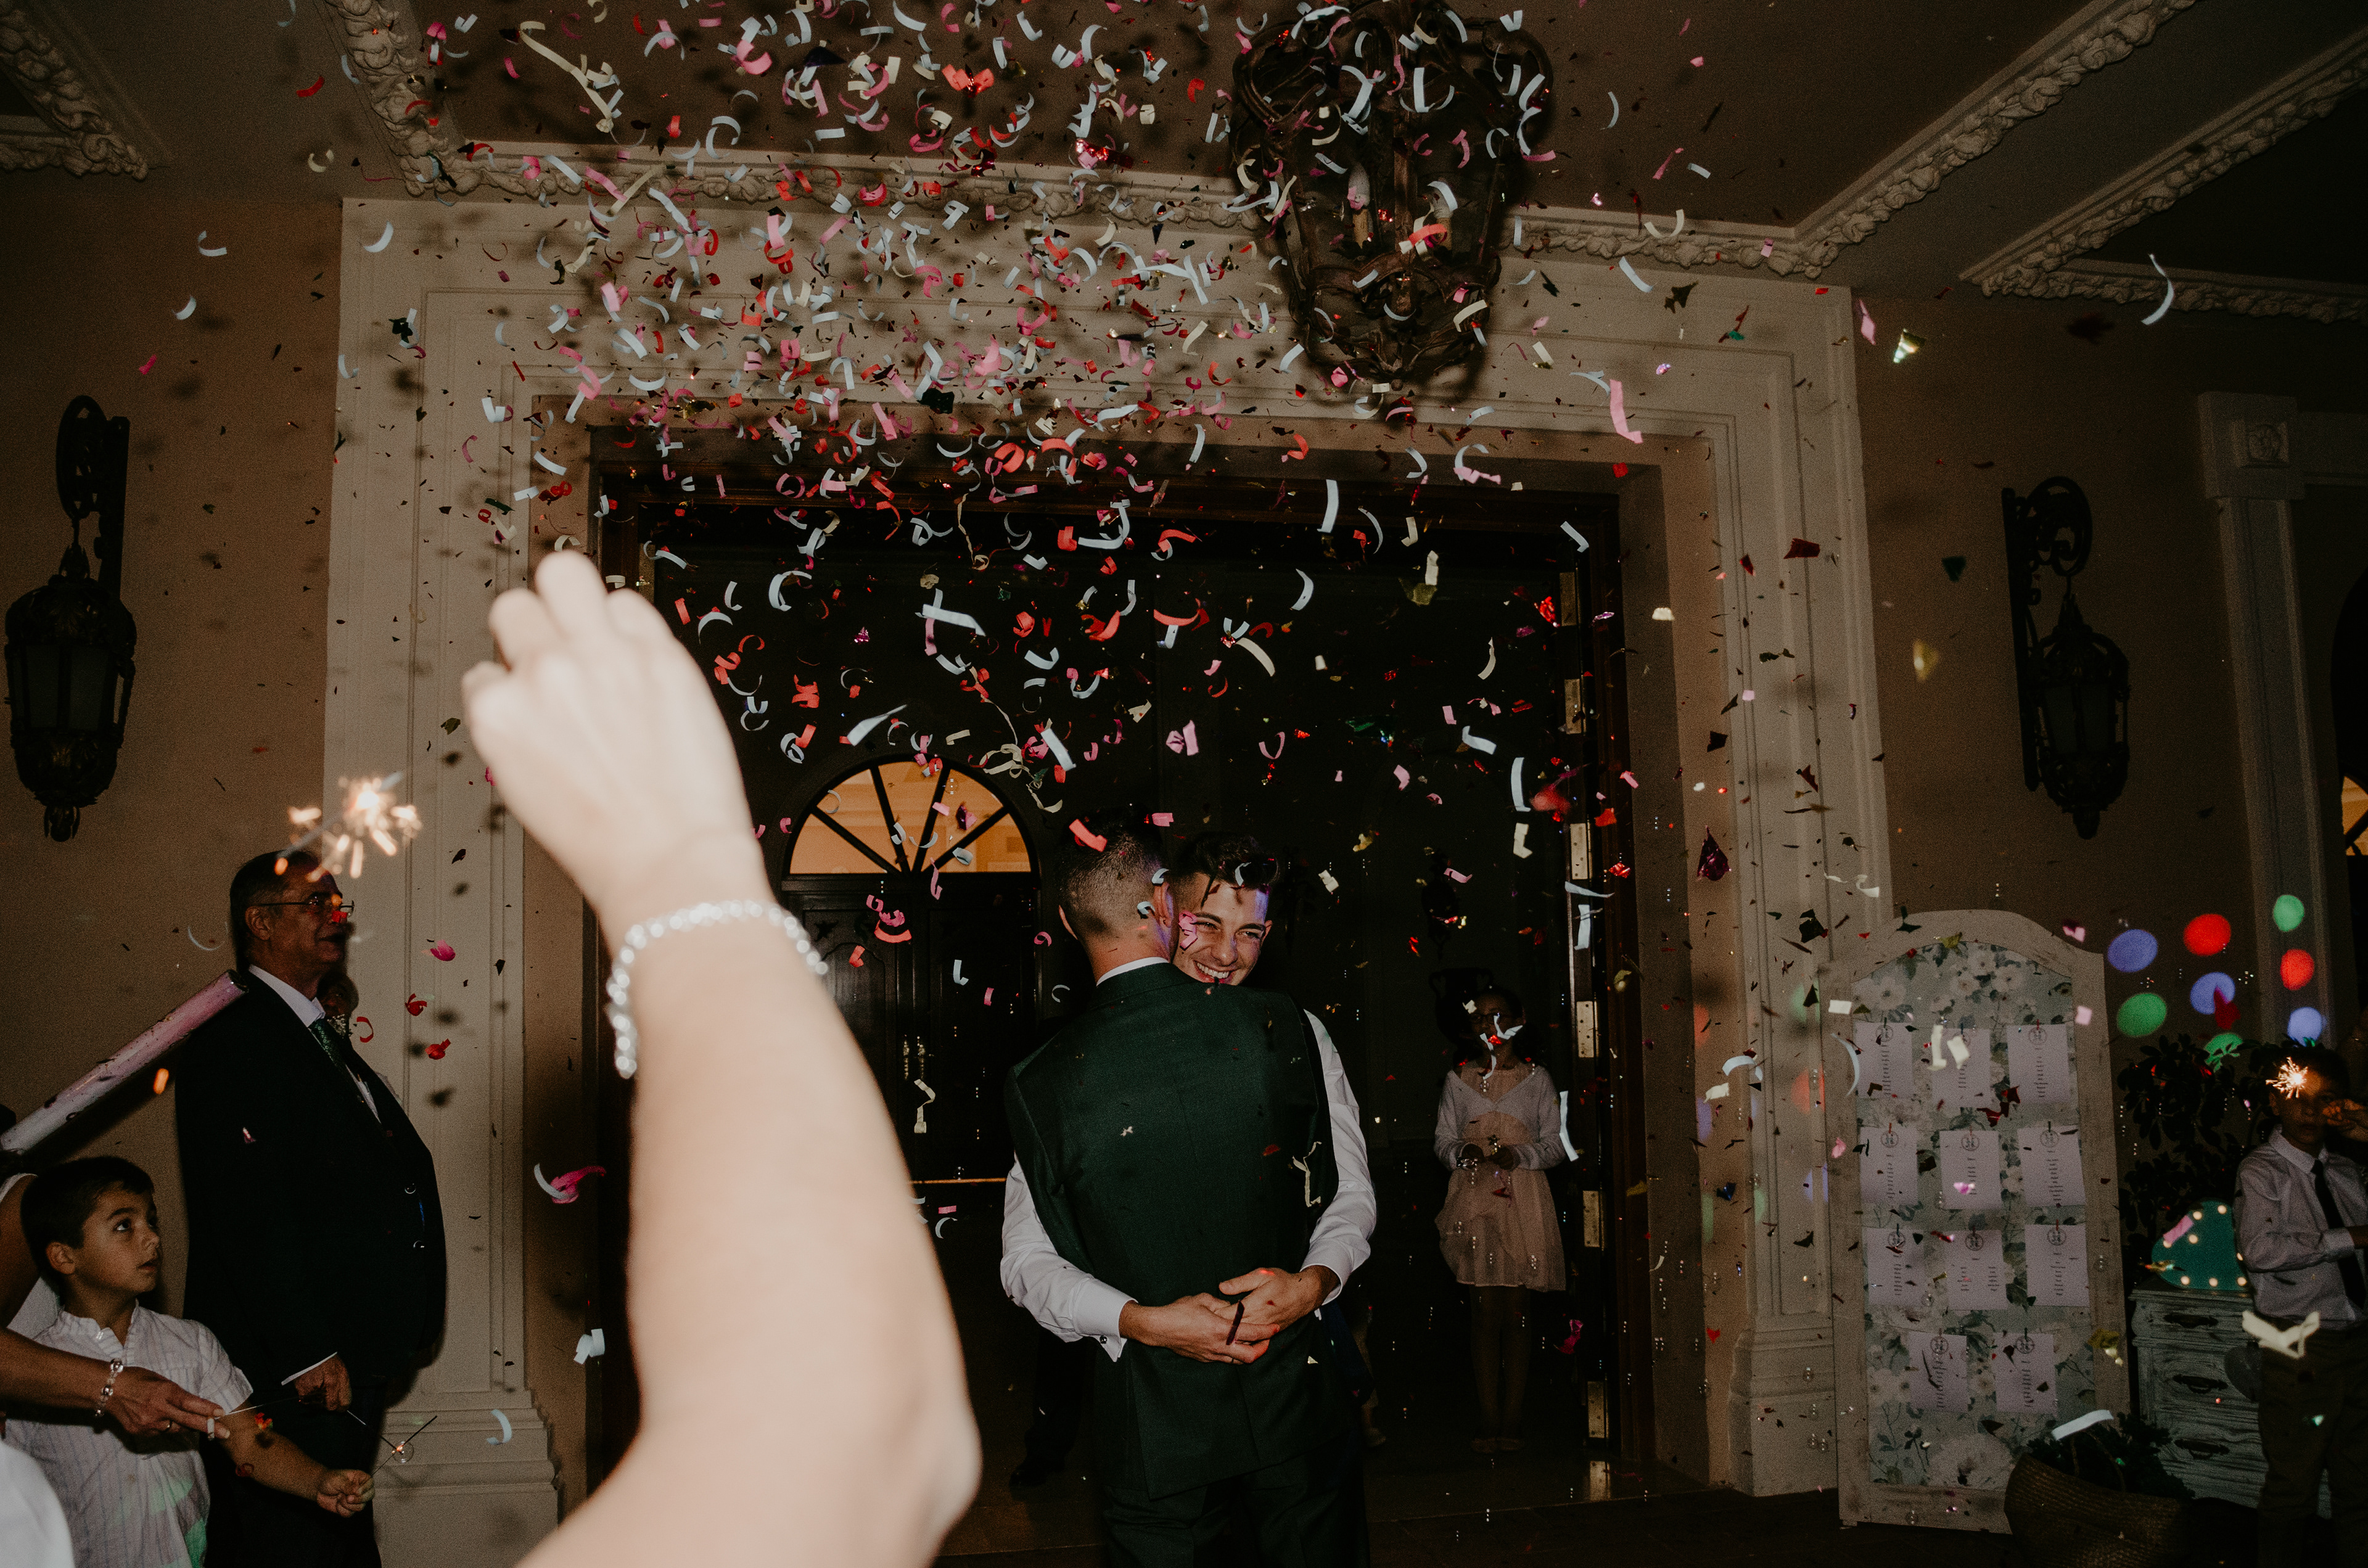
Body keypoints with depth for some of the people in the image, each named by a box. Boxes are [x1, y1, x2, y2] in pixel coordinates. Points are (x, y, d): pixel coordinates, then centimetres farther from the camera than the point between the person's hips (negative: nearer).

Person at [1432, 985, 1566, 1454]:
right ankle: (1489, 1421, 1)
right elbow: (1443, 1139, 9)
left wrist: (1518, 1155, -13)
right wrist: (1461, 1153, -13)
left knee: (1515, 1313, -1)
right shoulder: (1458, 1080, 10)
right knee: (1485, 1311, -3)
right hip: (1474, 1199, 0)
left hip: (1522, 1200, 0)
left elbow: (1554, 1143, 5)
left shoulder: (1536, 1078, 8)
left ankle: (1511, 1420, 4)